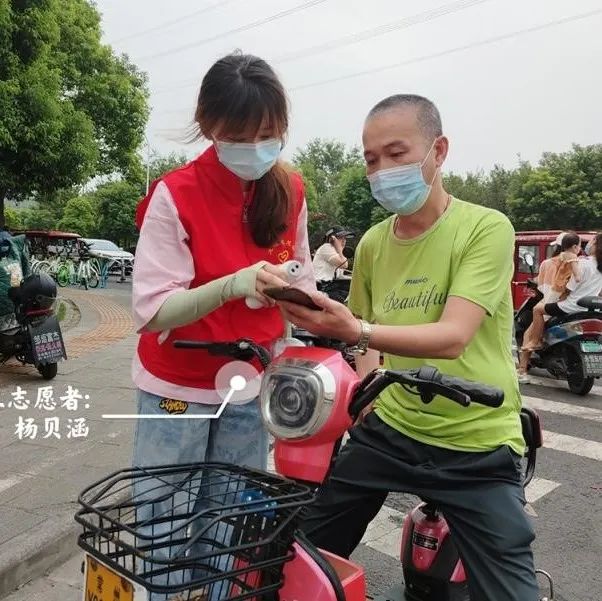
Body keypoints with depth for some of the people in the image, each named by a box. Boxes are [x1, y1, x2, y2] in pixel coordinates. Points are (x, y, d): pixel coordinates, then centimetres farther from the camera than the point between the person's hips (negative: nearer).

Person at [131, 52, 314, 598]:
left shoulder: (290, 193, -2)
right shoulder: (175, 195, -16)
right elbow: (151, 311, -22)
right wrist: (233, 285, -36)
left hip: (251, 390, 4)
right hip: (178, 390, -3)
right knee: (165, 529, 7)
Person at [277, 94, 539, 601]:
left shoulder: (487, 228, -13)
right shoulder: (372, 243, 4)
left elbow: (452, 337, -26)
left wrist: (355, 330, -39)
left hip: (477, 447, -4)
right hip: (388, 429, 5)